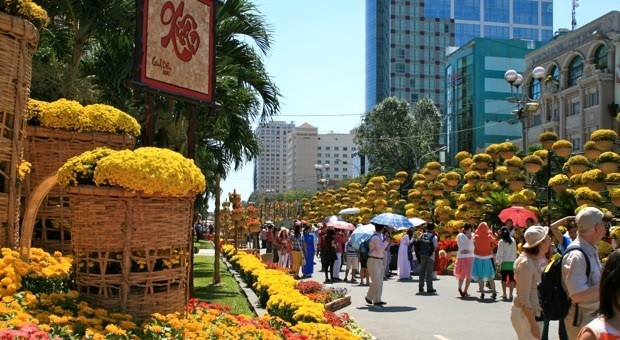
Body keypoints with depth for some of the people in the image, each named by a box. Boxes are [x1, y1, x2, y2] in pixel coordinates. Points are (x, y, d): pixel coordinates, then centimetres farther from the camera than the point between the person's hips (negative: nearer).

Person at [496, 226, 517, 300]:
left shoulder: (501, 241, -6)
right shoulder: (513, 240, 5)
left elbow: (500, 253, -7)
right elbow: (515, 252, 7)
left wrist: (498, 262, -3)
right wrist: (514, 260, 13)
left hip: (504, 262, -3)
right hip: (512, 262, 3)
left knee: (504, 278, 3)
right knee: (511, 278, 6)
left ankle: (504, 295, 2)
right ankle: (510, 295, 6)